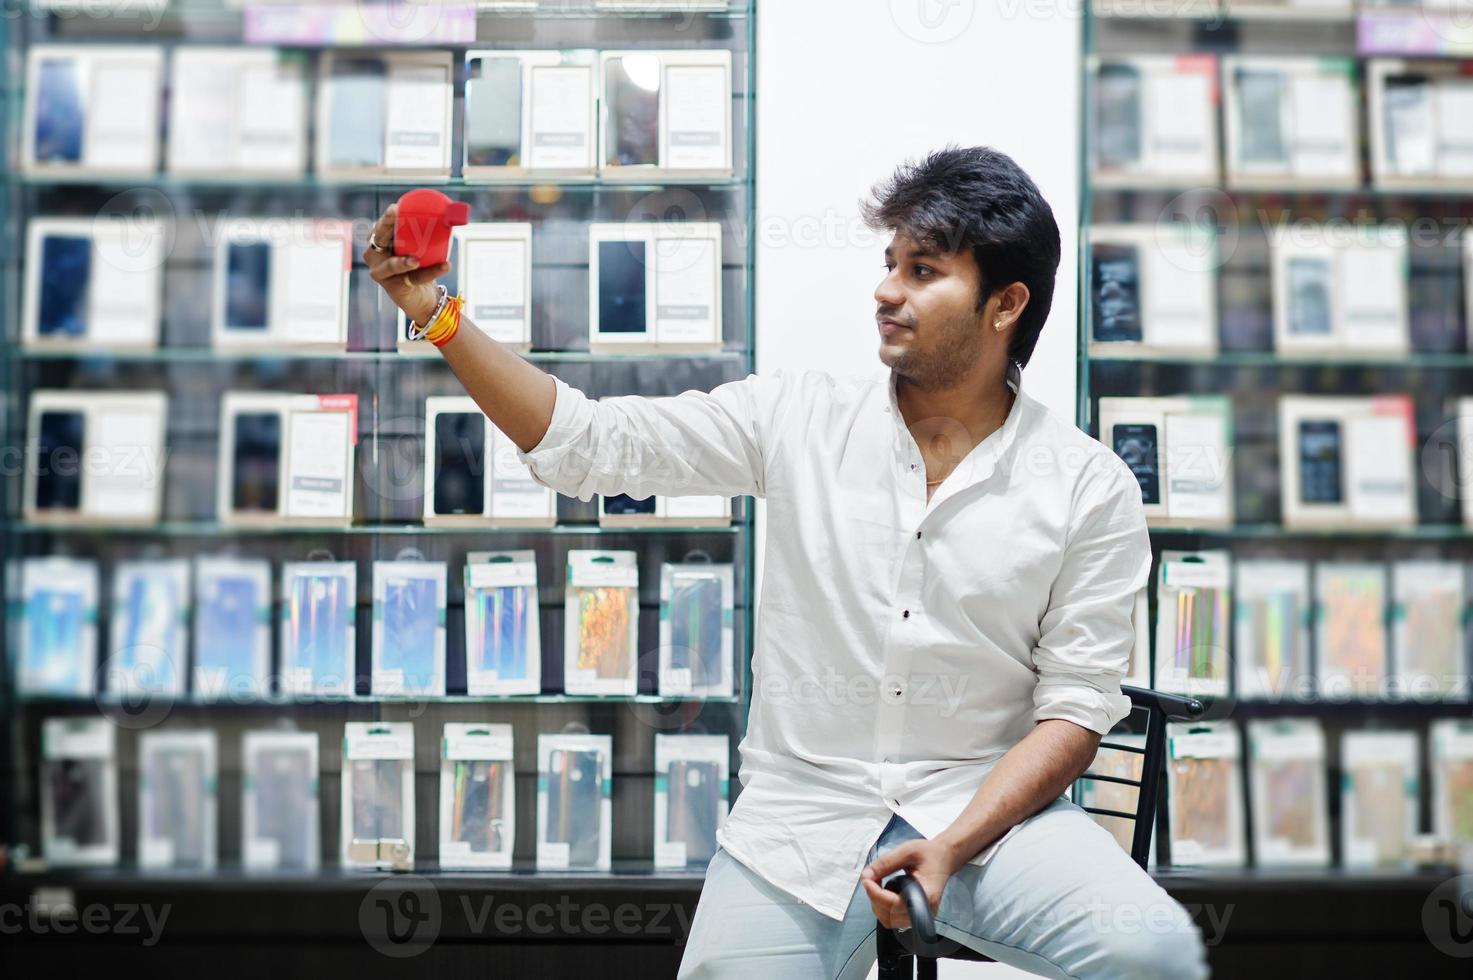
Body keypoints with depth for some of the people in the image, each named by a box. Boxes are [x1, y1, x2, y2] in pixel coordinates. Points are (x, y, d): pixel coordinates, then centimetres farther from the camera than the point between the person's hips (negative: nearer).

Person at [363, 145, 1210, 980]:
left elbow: (1077, 702, -4)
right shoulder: (800, 416, 3)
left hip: (988, 805, -2)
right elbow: (589, 442, -1)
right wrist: (438, 312, -10)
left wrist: (951, 849, -17)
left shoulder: (1090, 489, -2)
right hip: (799, 813, 2)